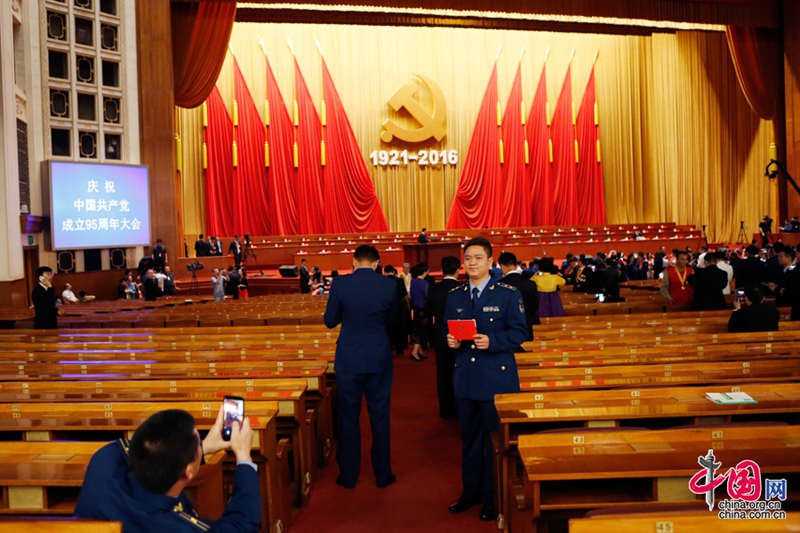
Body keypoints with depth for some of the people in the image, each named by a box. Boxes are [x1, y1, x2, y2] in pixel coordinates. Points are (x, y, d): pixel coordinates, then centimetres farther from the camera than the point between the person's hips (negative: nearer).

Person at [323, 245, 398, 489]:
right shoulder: (389, 285, -6)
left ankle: (349, 476, 20)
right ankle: (382, 475, 21)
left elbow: (330, 321, 0)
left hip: (349, 359, -1)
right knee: (380, 418, 12)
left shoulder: (340, 284, -9)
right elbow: (392, 321, 6)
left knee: (349, 418, 11)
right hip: (380, 359, 1)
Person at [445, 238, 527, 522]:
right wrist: (449, 340, -9)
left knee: (497, 440, 5)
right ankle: (470, 492, 31)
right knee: (469, 439, 15)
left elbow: (519, 332, -8)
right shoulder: (454, 296, 9)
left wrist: (492, 342, -22)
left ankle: (493, 498, 20)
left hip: (497, 380, -4)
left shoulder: (508, 294, -5)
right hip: (465, 379, 4)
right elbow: (447, 331, 13)